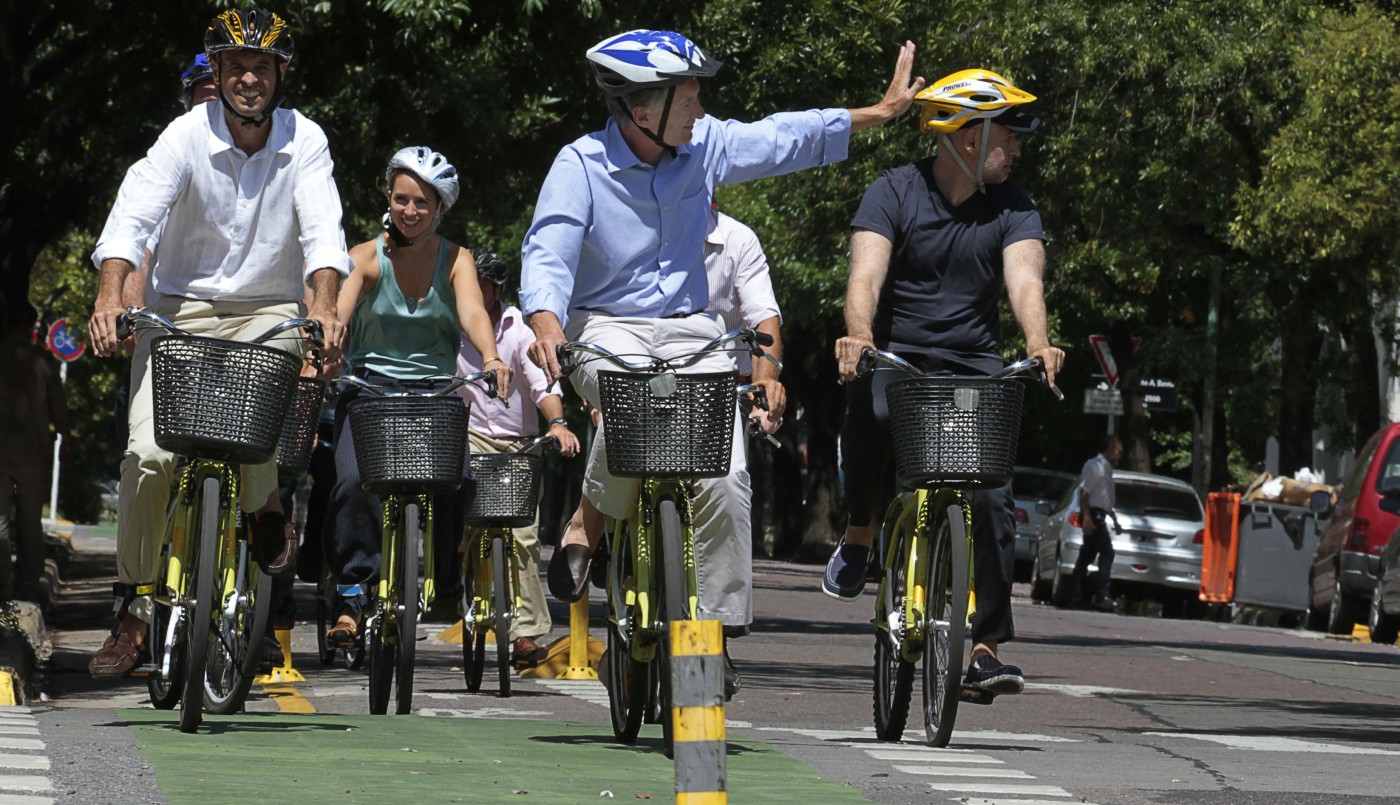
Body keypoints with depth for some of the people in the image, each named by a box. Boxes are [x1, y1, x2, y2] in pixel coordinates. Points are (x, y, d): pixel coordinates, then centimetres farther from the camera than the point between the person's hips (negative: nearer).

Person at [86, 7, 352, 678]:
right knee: (148, 452, -16)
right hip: (182, 310, 0)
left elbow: (322, 231, -17)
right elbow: (134, 214, -21)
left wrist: (323, 305, -36)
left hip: (270, 314, 0)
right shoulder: (187, 136, -10)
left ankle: (265, 506, 6)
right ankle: (134, 610, -2)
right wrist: (109, 296, -38)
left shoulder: (304, 141, -6)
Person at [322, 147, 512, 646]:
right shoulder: (368, 257, 2)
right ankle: (352, 599, -18)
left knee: (457, 484, -23)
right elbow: (336, 313, -14)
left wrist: (491, 358, -35)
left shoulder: (455, 260, 5)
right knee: (355, 483, -26)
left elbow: (472, 311, -14)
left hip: (435, 395, 1)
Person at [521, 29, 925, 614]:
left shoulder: (703, 144, 0)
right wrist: (546, 323, -44)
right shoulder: (581, 165, -14)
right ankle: (584, 530, -17)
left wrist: (880, 112, 20)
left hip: (689, 331, 4)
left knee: (727, 478, -13)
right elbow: (548, 253, -24)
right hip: (606, 328, -4)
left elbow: (782, 139, 16)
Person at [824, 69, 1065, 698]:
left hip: (972, 365, 2)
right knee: (870, 413, -35)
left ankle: (986, 649, -5)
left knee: (991, 498, -12)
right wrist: (858, 335, -40)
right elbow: (867, 273, -20)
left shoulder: (1012, 208, 2)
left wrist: (1037, 343, -36)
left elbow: (1023, 279, -15)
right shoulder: (895, 192, -5)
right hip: (895, 356, -2)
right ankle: (860, 535, -6)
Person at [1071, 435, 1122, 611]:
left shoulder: (1106, 468, 19)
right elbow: (1084, 493, -17)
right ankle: (1101, 596, -17)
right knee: (1107, 553, -14)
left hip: (1099, 516, 10)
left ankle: (1076, 597, 8)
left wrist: (1114, 518, 31)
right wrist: (1086, 517, -25)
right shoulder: (1095, 466, -10)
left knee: (1086, 556, 8)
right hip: (1093, 515, -10)